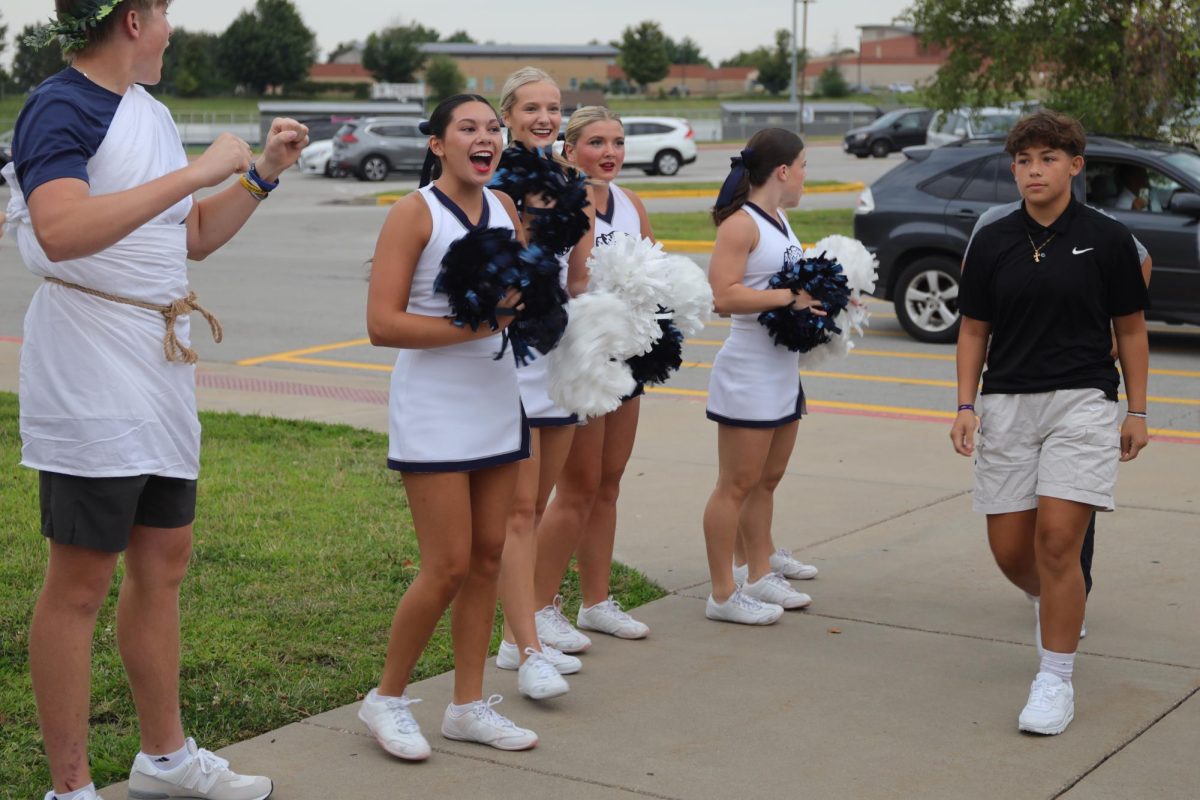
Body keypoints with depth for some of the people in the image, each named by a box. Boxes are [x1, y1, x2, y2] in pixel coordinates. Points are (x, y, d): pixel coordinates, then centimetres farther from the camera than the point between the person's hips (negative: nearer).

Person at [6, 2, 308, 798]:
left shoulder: (151, 112, 14)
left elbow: (196, 237, 23)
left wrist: (265, 172, 12)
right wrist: (194, 173, -28)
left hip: (161, 368, 9)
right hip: (90, 380, -9)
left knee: (163, 562, 16)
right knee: (82, 582, -1)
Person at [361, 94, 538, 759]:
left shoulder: (505, 209, 8)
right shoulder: (415, 212, -10)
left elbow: (529, 294, 21)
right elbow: (382, 324, -17)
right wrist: (473, 326, -22)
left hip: (498, 404, 6)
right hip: (434, 410, -6)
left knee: (487, 557, 9)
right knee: (448, 567, -6)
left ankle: (468, 705, 20)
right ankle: (387, 698, 12)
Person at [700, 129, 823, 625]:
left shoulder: (779, 221, 14)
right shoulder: (741, 224, -15)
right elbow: (725, 295, -25)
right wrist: (790, 297, -24)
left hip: (783, 372, 10)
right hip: (748, 374, -10)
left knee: (767, 479, 17)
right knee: (737, 485, -3)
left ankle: (761, 577, 28)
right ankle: (723, 594, 4)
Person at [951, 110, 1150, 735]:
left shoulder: (1107, 239, -1)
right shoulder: (992, 243, 5)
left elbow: (1130, 328, 5)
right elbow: (974, 331, 10)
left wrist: (1137, 412, 4)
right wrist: (965, 407, 2)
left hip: (1081, 401, -3)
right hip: (1006, 405, 3)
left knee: (1057, 540, -13)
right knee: (1010, 549, 5)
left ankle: (1055, 679, -1)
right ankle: (1057, 607, 40)